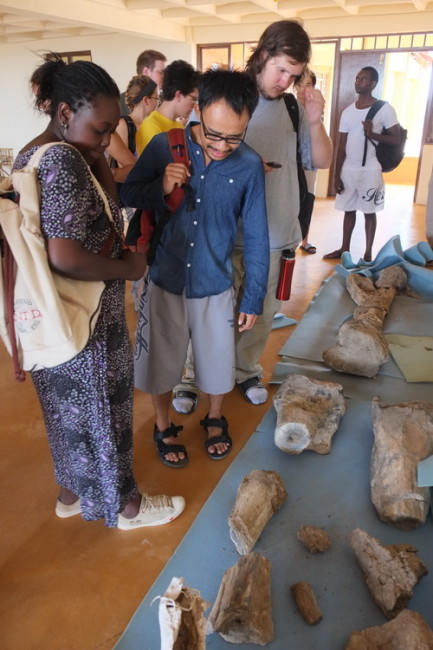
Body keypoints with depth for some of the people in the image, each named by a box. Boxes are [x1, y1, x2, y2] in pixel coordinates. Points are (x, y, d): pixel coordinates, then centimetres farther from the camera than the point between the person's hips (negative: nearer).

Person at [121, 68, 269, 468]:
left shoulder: (249, 166, -12)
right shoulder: (164, 146, -11)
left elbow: (256, 238, -5)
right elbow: (127, 193, 1)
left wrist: (253, 298, -3)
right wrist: (161, 188, -20)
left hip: (215, 285, 0)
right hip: (164, 280, 1)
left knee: (218, 359, 16)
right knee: (162, 360, 15)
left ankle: (216, 419, 47)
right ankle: (164, 426, 42)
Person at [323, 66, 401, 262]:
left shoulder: (385, 109, -3)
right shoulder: (347, 112, 9)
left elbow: (396, 139, -5)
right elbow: (342, 146, 9)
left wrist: (372, 134, -21)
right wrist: (337, 175, 5)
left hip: (370, 171, -4)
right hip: (348, 170, 4)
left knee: (369, 212, 2)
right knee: (348, 210, 11)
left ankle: (368, 254, 10)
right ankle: (344, 248, 23)